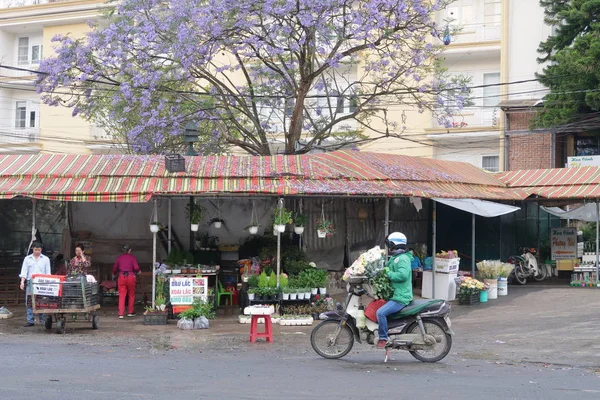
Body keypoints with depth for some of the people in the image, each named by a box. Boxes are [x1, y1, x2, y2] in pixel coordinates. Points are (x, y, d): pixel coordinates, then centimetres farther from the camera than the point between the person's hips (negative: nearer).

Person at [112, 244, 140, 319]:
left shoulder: (119, 257, 7)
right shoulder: (132, 257, 0)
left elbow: (115, 268, 13)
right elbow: (136, 268, -10)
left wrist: (114, 275, 32)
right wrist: (138, 271, 13)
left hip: (121, 276, 2)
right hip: (130, 276, -2)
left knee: (121, 296, 2)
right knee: (131, 295, 13)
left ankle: (121, 314, -4)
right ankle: (131, 312, 18)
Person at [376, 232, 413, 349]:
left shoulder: (402, 259, -16)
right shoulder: (395, 258, 17)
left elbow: (403, 275, -30)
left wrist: (388, 273, -20)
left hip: (400, 298, -11)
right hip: (395, 295, 11)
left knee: (381, 312, -25)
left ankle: (383, 338, -14)